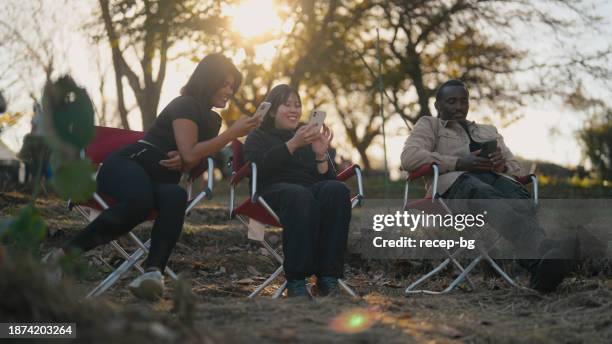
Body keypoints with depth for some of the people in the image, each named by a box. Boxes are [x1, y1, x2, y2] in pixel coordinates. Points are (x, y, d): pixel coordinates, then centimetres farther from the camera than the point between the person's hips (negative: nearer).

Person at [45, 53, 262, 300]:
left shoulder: (212, 120, 22)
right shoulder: (184, 105, -3)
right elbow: (190, 154, -14)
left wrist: (183, 161, 0)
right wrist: (233, 133, -12)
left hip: (158, 181, 6)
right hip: (125, 167, -6)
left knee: (177, 197, -34)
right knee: (140, 200, -43)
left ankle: (153, 272, -53)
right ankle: (65, 254, -30)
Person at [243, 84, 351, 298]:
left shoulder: (310, 138, 31)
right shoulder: (258, 138, 22)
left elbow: (328, 178, 18)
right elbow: (259, 167, -3)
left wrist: (321, 154, -2)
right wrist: (292, 144, -13)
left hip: (313, 190, 3)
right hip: (275, 190, -3)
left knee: (337, 190, -32)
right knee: (300, 195, -39)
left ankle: (328, 277, -39)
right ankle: (296, 281, -43)